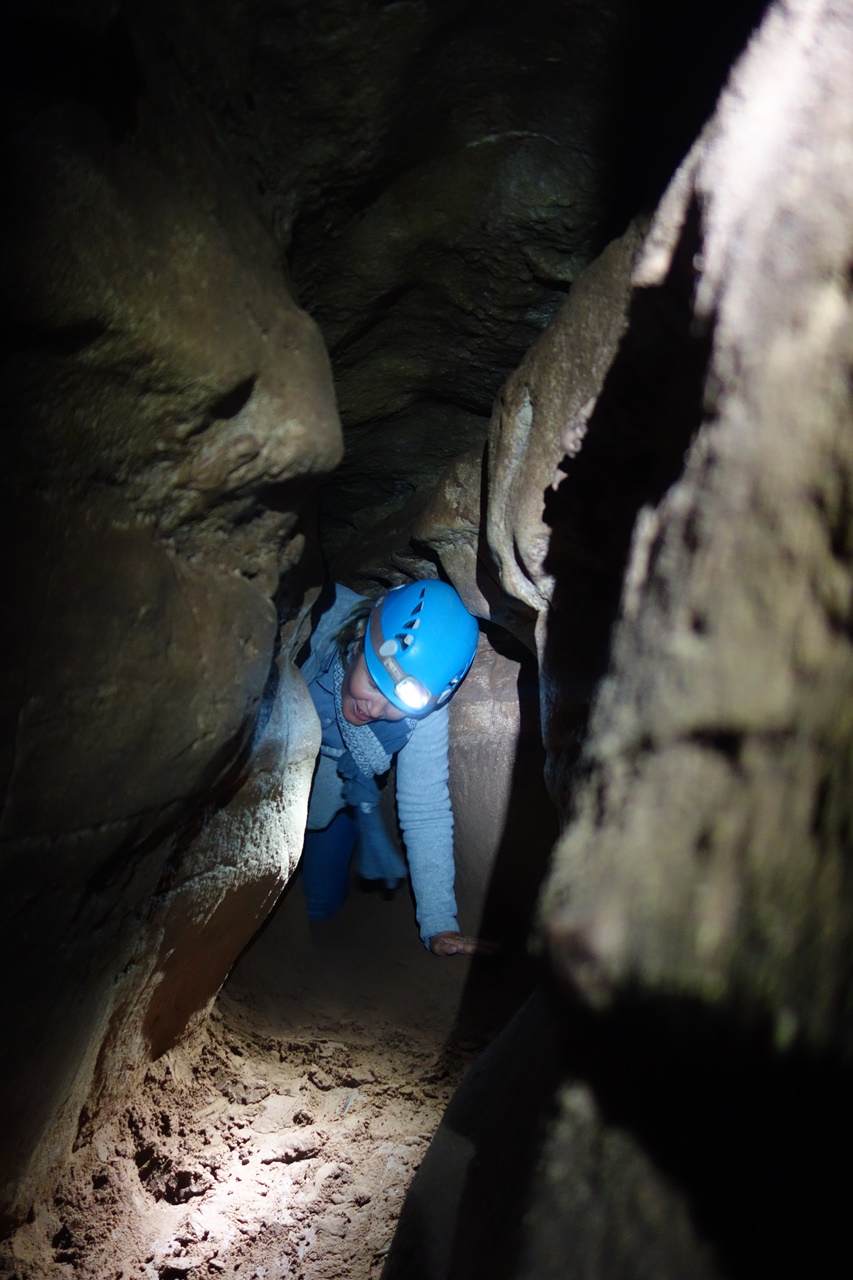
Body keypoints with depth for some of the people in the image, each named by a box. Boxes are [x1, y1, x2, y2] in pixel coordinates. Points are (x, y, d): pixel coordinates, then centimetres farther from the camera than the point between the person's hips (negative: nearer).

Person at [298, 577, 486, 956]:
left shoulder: (423, 707, -32)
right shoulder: (317, 618, -38)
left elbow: (425, 811, -25)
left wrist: (439, 925, -28)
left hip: (334, 794, 0)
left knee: (318, 907, 6)